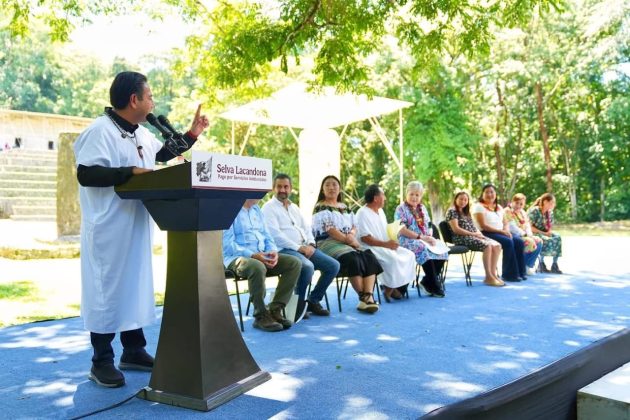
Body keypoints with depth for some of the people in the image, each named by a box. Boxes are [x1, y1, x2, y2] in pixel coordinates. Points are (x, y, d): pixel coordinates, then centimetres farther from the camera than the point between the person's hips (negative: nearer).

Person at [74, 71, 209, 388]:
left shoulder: (142, 134, 13)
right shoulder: (101, 131, -16)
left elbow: (163, 154, 30)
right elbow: (85, 174, -24)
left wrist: (191, 135, 22)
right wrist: (131, 172, -27)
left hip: (136, 227, 9)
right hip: (109, 228, -9)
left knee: (135, 286, 14)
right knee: (108, 289, 0)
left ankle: (133, 351, 27)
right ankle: (102, 361, 13)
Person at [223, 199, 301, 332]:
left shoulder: (256, 209, 19)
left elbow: (266, 236, 18)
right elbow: (227, 244, -15)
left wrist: (273, 251, -4)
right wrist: (252, 255, -24)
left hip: (262, 255, 8)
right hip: (237, 257, -7)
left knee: (294, 263, -12)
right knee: (258, 267, -39)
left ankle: (275, 310, -11)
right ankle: (261, 315, -21)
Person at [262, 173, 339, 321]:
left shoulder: (294, 207, 23)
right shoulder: (269, 207, -2)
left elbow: (306, 228, 20)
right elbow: (276, 235, -14)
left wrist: (310, 244, -2)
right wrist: (299, 248, -18)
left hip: (305, 247, 8)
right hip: (285, 249, -8)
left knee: (333, 265, -6)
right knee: (308, 267, -35)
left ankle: (313, 300, 6)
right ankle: (299, 303, -11)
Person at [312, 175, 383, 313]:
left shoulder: (345, 207, 23)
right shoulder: (321, 207, 1)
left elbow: (354, 226, 18)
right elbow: (329, 230, -11)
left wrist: (352, 235, -6)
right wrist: (348, 240, -14)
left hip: (348, 243, 7)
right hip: (328, 244, -6)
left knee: (369, 257, -22)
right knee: (353, 259, -33)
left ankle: (368, 295, -32)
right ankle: (362, 296, -24)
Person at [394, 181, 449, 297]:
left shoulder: (422, 208, 18)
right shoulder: (401, 208, -2)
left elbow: (429, 226, 17)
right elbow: (402, 230, -12)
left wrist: (430, 237, -6)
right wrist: (420, 237, -17)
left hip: (425, 241, 6)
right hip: (408, 241, -6)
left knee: (442, 251, -19)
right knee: (425, 250, -34)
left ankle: (427, 281, -8)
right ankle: (434, 286, -24)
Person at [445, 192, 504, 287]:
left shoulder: (466, 212, 26)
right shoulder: (452, 211, -2)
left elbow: (473, 227, 21)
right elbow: (456, 229, -13)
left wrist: (479, 234, -2)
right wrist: (472, 234, -15)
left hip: (474, 237, 9)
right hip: (462, 238, -9)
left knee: (497, 245, -12)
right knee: (487, 246, -29)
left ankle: (493, 274, -13)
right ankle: (488, 277, -26)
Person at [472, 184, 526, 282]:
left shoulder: (499, 207, 20)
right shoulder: (478, 206, -3)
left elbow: (505, 223, 17)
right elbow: (483, 226, -13)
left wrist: (507, 231, -8)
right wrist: (501, 231, -18)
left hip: (501, 233, 7)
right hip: (486, 234, -7)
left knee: (519, 242, -17)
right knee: (508, 242, -29)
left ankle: (520, 272, -11)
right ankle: (509, 274, -22)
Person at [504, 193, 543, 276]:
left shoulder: (523, 212, 19)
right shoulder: (508, 211, -9)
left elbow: (527, 226, 13)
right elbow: (512, 227, -17)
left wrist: (529, 234, -7)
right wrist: (524, 234, -17)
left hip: (523, 236, 9)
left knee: (539, 241, -8)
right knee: (530, 242, -28)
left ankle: (528, 266, -2)